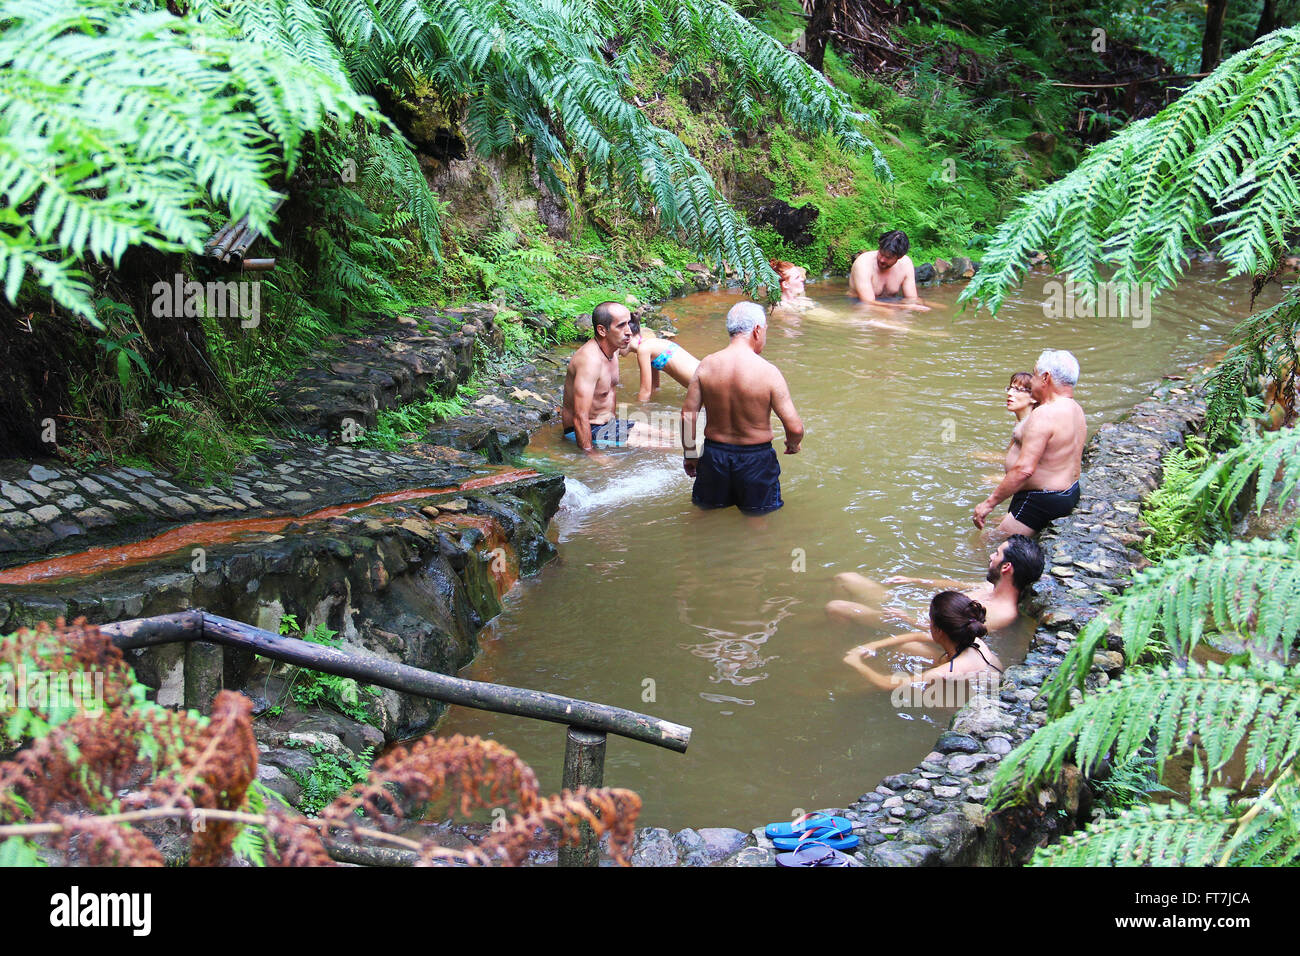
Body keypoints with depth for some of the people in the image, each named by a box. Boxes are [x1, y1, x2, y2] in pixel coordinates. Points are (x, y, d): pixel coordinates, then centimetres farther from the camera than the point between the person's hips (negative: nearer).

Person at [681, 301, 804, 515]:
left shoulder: (707, 365, -9)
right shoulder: (768, 372, -18)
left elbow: (687, 416, -5)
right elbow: (795, 428, -17)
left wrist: (690, 455, 10)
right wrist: (793, 444, 6)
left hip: (714, 455, 3)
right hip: (756, 458, -2)